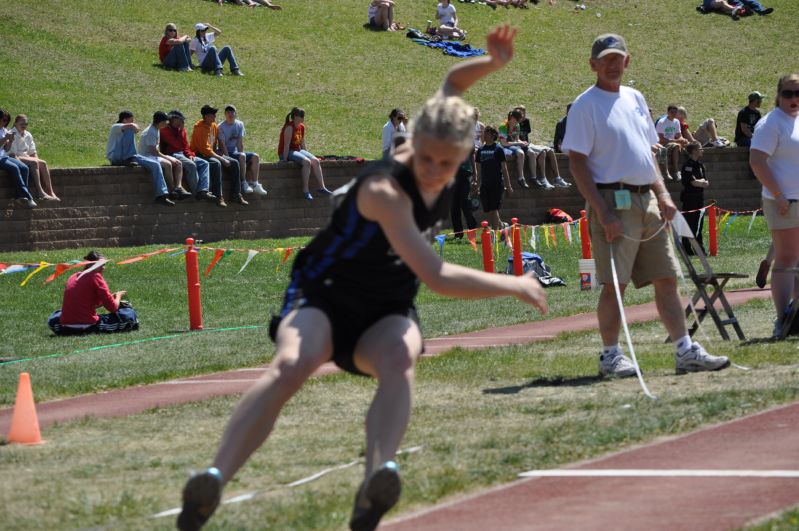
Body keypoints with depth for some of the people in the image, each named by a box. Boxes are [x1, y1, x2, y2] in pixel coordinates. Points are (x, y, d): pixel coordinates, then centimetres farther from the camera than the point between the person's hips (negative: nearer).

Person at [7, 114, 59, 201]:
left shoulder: (28, 135, 14)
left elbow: (33, 152, 15)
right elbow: (12, 154, -15)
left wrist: (37, 161, -5)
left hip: (26, 157, 7)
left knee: (43, 164, -19)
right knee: (33, 163, -31)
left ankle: (50, 192, -28)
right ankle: (40, 192, -40)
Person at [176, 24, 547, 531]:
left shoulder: (441, 156, -9)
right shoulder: (384, 190, -30)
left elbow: (451, 83, 13)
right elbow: (436, 276, -36)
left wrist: (492, 62, -6)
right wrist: (515, 285, -27)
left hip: (387, 313, 5)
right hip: (324, 298, -5)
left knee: (398, 361, -32)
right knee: (292, 364, -36)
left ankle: (377, 476, -55)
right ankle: (215, 479, -42)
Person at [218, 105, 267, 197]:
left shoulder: (240, 124, 7)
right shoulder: (221, 127, -9)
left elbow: (240, 143, 2)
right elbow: (222, 145, -15)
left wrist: (241, 153, -9)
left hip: (236, 151, 6)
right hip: (227, 153, -6)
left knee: (255, 156, -13)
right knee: (242, 156, -33)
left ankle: (254, 184, -16)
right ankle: (243, 184, -31)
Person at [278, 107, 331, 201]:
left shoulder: (301, 127, 10)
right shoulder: (289, 127, -16)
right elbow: (286, 145, -19)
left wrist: (306, 155, 12)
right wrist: (284, 160, -21)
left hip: (298, 150, 9)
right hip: (287, 153, -9)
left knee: (316, 161, -12)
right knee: (306, 162, -31)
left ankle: (322, 188, -14)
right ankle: (305, 191, -32)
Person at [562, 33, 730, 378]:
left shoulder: (635, 99, 17)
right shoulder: (586, 105, -5)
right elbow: (577, 162, -10)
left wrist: (663, 195, 10)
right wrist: (601, 211, -17)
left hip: (647, 202, 7)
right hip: (614, 201, -7)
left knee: (666, 278, 6)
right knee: (615, 282, -7)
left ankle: (686, 352, 8)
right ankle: (610, 356, 2)